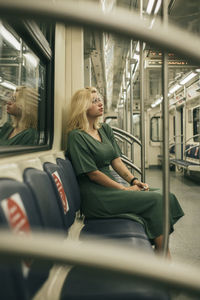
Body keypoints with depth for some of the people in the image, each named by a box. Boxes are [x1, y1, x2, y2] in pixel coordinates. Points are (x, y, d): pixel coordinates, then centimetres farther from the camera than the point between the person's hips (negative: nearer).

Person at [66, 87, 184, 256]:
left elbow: (116, 160, 11)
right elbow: (92, 173, -14)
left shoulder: (105, 129, 15)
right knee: (155, 200, -17)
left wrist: (134, 180, -5)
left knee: (160, 194, -8)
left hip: (110, 185, 8)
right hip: (96, 196, -8)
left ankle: (161, 252, -10)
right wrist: (124, 189, -13)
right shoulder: (76, 136, -10)